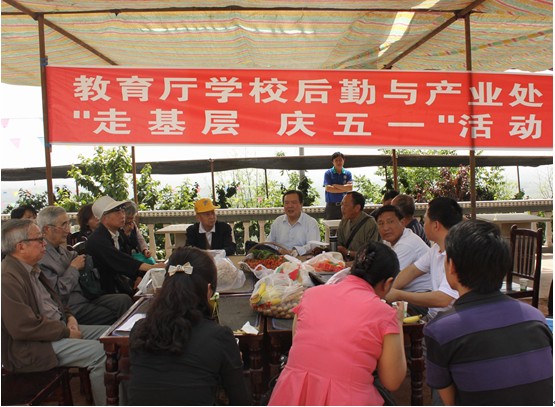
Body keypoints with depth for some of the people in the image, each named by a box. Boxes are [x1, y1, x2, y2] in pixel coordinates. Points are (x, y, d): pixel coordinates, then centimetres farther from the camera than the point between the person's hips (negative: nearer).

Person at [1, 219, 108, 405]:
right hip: (31, 347, -10)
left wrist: (68, 317, 2)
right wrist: (66, 332, -17)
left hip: (58, 327, 10)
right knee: (99, 351, -23)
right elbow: (24, 327, -26)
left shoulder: (31, 268, 10)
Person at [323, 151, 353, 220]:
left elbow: (350, 188, -7)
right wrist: (344, 189, -6)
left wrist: (335, 185, -8)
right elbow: (328, 188, -11)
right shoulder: (328, 173, 1)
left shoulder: (348, 173, 7)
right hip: (331, 206, -2)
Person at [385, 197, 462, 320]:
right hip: (433, 317, 7)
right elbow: (412, 270, 14)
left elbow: (442, 299, -27)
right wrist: (388, 291, -1)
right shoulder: (436, 248, 5)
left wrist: (398, 295, -18)